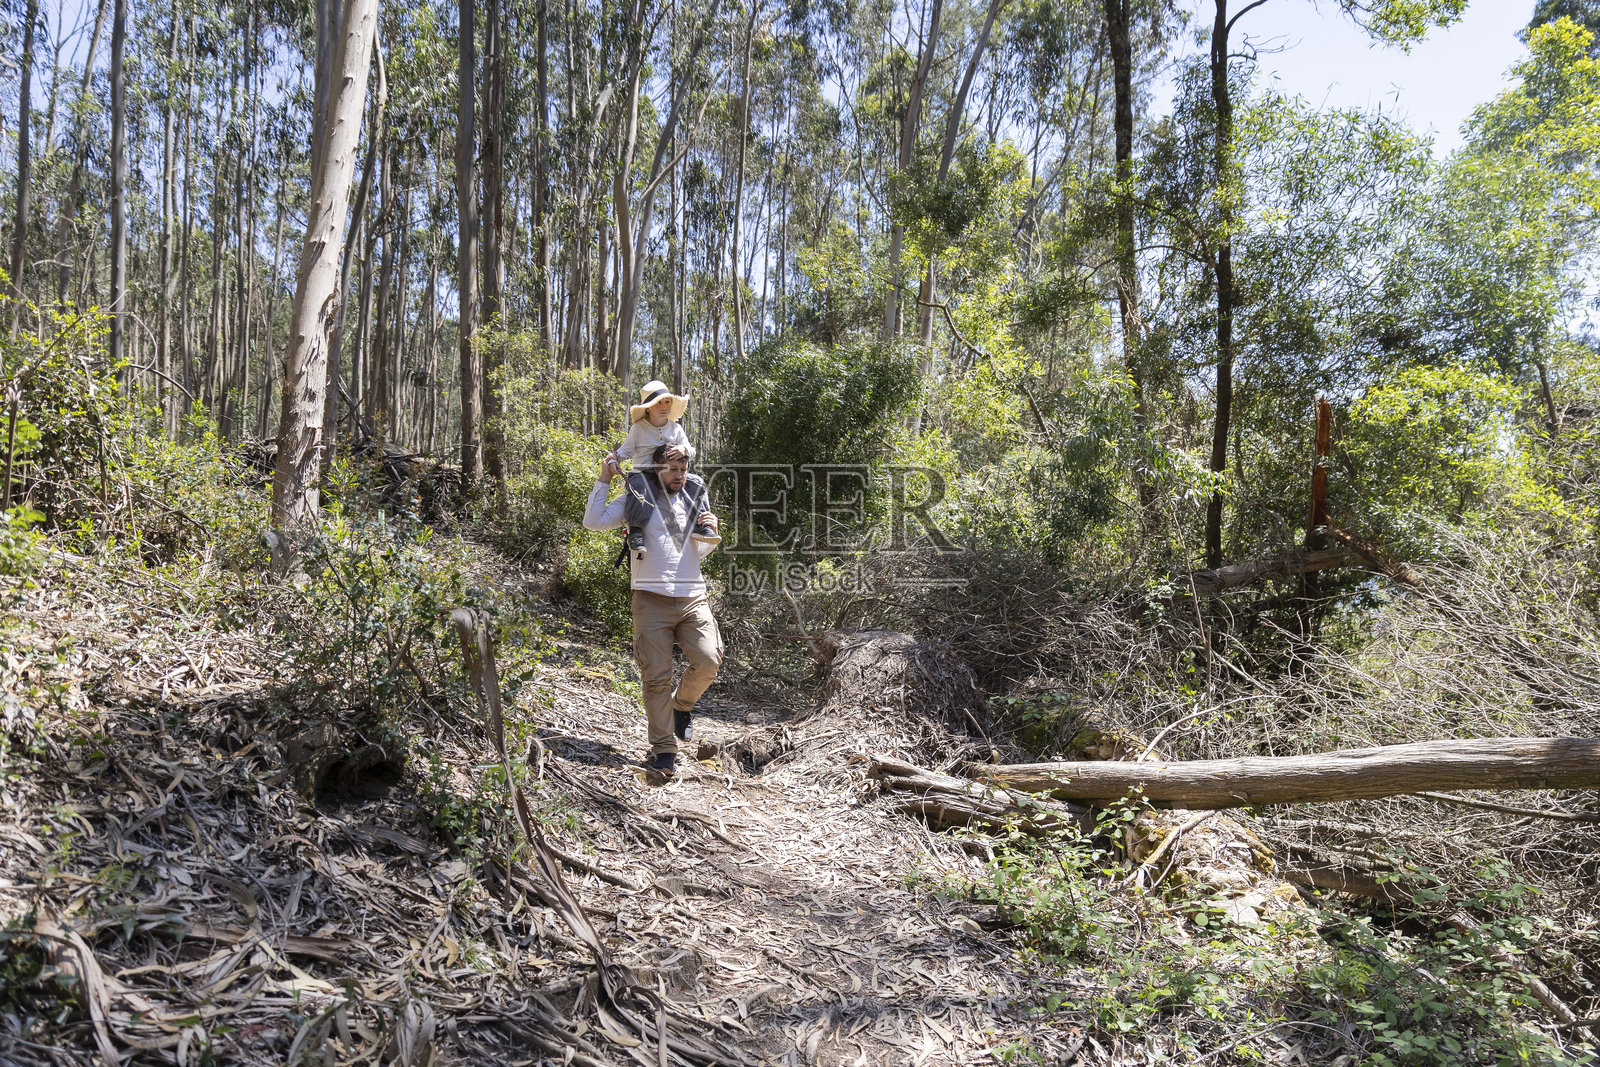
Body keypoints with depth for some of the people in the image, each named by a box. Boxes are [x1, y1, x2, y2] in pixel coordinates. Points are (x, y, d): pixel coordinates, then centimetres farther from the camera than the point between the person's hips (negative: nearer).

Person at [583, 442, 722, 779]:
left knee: (708, 660, -15)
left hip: (692, 597, 3)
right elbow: (593, 521, -3)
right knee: (657, 675, -4)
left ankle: (682, 704, 16)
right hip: (652, 598, -3)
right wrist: (604, 479, -3)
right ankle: (664, 749, 6)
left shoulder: (694, 502, 19)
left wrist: (711, 532, 7)